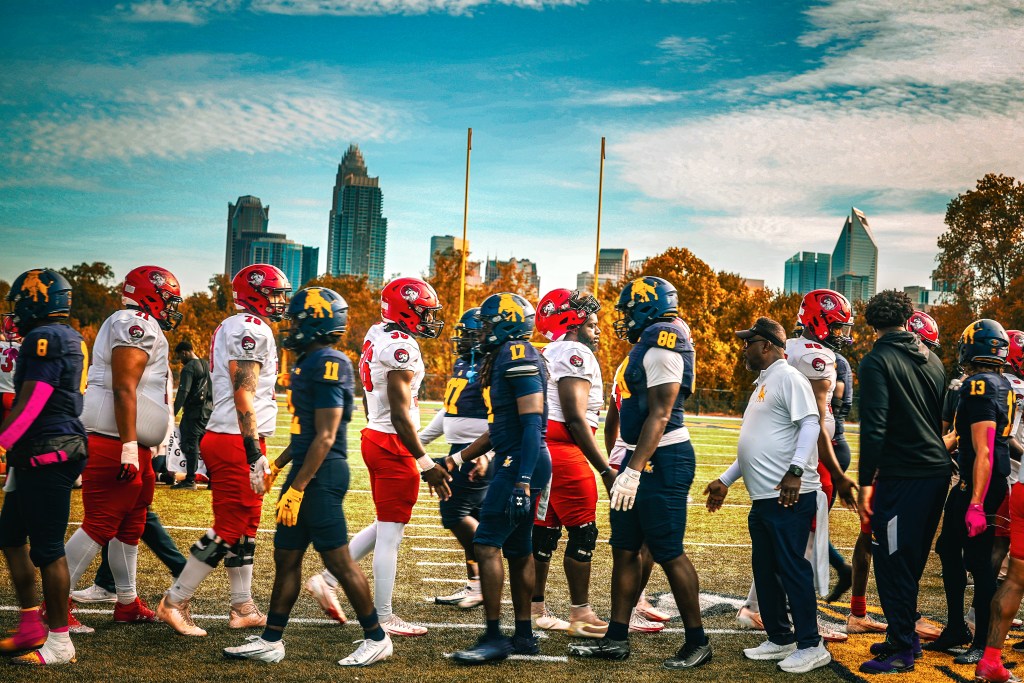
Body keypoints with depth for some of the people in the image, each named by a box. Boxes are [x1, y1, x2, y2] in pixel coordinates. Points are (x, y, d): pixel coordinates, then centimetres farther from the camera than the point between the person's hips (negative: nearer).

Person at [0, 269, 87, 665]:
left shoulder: (45, 338, -14)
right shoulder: (69, 339, 16)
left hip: (48, 456, -10)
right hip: (39, 458, 10)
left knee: (46, 548, -3)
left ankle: (60, 643, 5)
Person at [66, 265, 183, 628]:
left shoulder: (136, 326, 20)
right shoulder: (138, 325, -12)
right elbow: (124, 388, -21)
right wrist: (129, 447, -25)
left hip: (131, 447, 11)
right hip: (115, 445, -11)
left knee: (130, 525, 16)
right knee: (100, 524, -6)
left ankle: (128, 604, 25)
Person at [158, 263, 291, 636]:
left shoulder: (232, 328, 19)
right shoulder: (251, 329, -13)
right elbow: (244, 395, -19)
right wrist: (255, 451, -21)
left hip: (226, 437, 10)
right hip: (237, 442, -10)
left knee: (245, 525, 14)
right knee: (229, 528, -4)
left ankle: (243, 608, 20)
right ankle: (174, 602, 3)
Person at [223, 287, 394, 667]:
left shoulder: (328, 365, -17)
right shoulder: (308, 362, 14)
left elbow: (325, 437, -20)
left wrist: (297, 488, -20)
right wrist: (277, 466, 25)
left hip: (321, 475, -10)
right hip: (307, 470, 10)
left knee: (338, 560, -2)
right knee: (286, 557, 12)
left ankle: (377, 639, 10)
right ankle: (271, 642, 20)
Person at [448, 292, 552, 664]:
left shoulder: (519, 357, -14)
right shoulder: (506, 359, 17)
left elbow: (532, 424, -21)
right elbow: (498, 429, 23)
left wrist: (522, 482, -25)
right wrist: (456, 460, 24)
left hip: (521, 465, -10)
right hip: (519, 465, 10)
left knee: (486, 545, -9)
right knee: (518, 552, 13)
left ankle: (494, 638, -5)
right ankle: (524, 636, 21)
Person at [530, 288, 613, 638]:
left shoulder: (550, 354, 19)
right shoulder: (576, 354, -11)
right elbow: (575, 418, -17)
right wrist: (605, 470, -16)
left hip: (541, 447, 10)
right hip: (563, 451, -10)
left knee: (544, 530, 13)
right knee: (583, 531, -1)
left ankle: (535, 610, 19)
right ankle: (580, 615, 5)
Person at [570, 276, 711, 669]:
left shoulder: (661, 350, -16)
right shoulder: (647, 347, 15)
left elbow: (659, 416, -22)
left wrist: (634, 470, -25)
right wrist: (629, 465, 22)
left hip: (663, 460, -10)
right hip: (644, 459, 10)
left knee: (668, 553, -3)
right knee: (624, 549, 11)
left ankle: (697, 642, 10)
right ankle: (616, 638, 18)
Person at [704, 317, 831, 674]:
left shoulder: (789, 378, -9)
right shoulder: (762, 384, 21)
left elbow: (810, 424, -19)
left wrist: (795, 471, -27)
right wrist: (725, 480, 25)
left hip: (789, 496, -10)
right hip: (762, 497, 10)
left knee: (792, 568, -4)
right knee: (764, 570, 14)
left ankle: (811, 645, 5)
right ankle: (780, 639, 25)